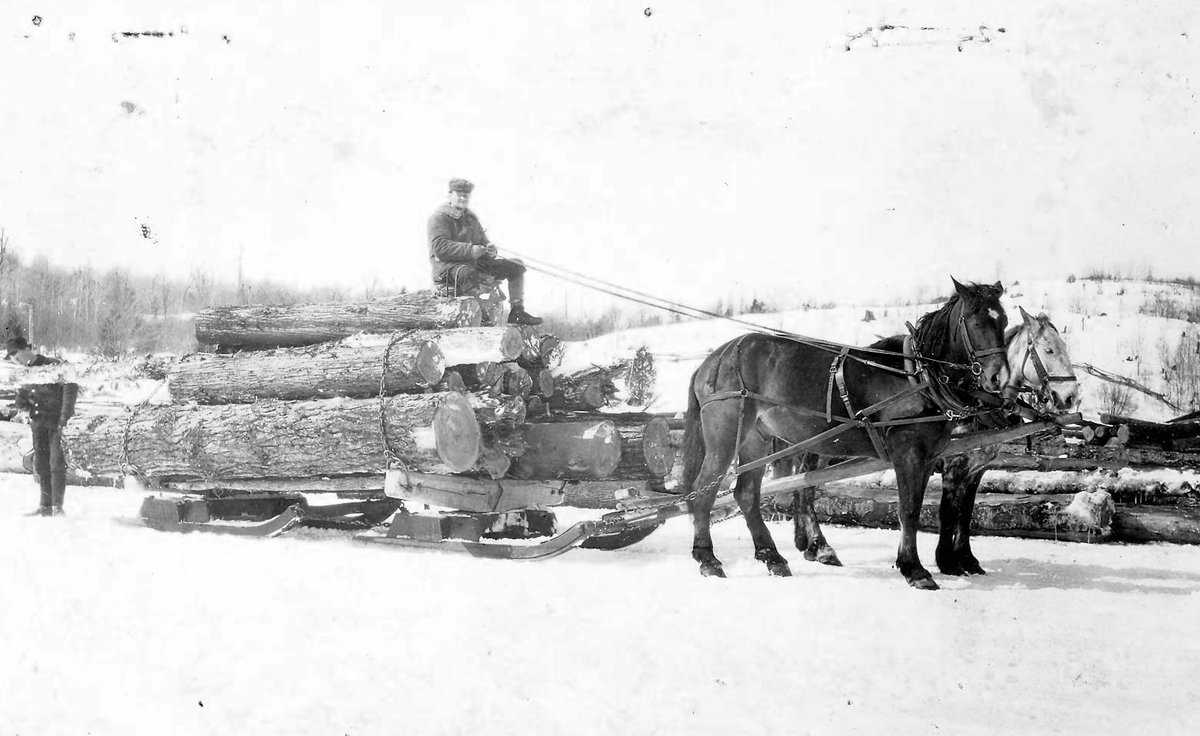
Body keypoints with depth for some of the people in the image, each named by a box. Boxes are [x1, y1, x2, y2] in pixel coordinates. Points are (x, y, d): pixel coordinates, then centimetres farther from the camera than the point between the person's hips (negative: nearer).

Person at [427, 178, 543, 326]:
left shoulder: (471, 217, 20)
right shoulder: (439, 217, -8)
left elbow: (482, 240, 22)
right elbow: (440, 247, -22)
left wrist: (489, 248, -6)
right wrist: (470, 250, -31)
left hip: (473, 262, 9)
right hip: (447, 265, -8)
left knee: (516, 266, 4)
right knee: (468, 273, -45)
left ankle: (517, 312, 2)